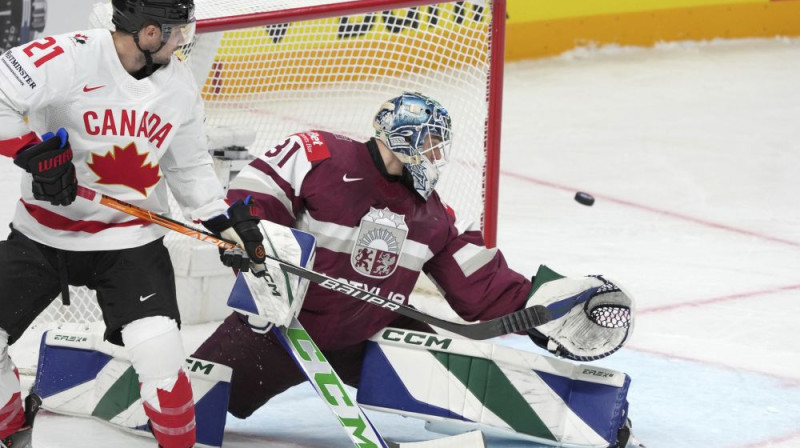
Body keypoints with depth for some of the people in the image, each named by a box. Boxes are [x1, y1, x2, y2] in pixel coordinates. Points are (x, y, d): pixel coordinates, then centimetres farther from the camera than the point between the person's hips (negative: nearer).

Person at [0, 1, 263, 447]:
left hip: (130, 239, 2)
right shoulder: (70, 58, -21)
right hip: (42, 233, -1)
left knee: (160, 354, -16)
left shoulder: (182, 85, -1)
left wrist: (225, 217, 3)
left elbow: (190, 167, 12)